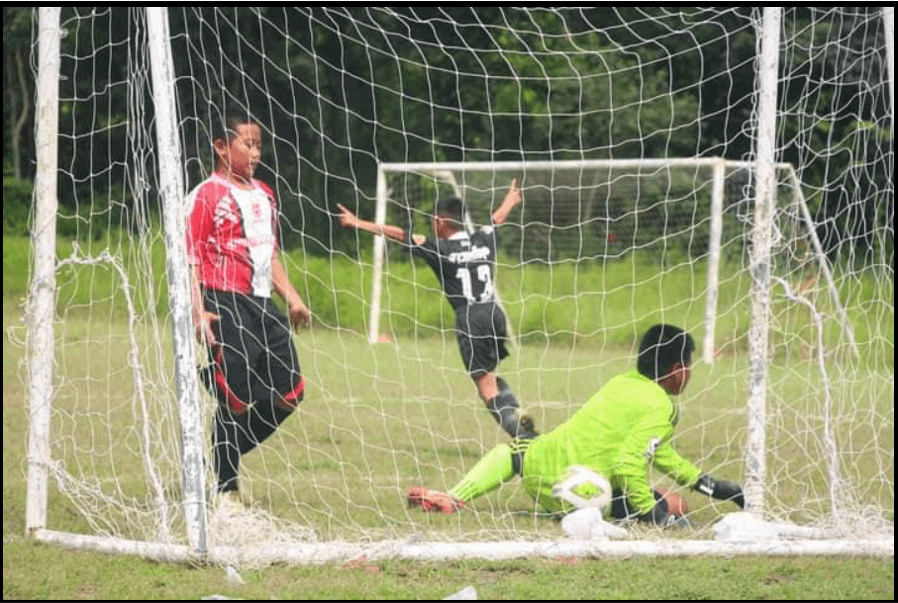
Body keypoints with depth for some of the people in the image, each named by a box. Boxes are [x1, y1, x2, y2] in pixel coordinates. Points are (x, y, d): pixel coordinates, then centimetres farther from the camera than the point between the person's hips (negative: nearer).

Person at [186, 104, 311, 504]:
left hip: (262, 305, 8)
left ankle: (227, 455, 19)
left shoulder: (263, 194, 17)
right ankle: (226, 487, 4)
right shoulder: (206, 196, -7)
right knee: (235, 399, -7)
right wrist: (199, 312, -20)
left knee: (289, 392, 5)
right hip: (226, 304, -8)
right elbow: (191, 259, -11)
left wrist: (291, 296, 18)